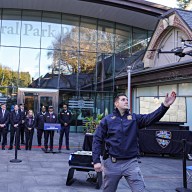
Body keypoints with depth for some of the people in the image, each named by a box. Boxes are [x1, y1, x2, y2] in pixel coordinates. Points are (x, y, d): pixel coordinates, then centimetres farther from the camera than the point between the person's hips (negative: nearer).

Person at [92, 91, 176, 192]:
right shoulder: (107, 120, 1)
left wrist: (165, 105, -29)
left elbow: (151, 118, -12)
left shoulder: (134, 118, 5)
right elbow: (97, 140, -1)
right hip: (112, 163, -1)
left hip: (131, 162, 1)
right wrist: (96, 161, -10)